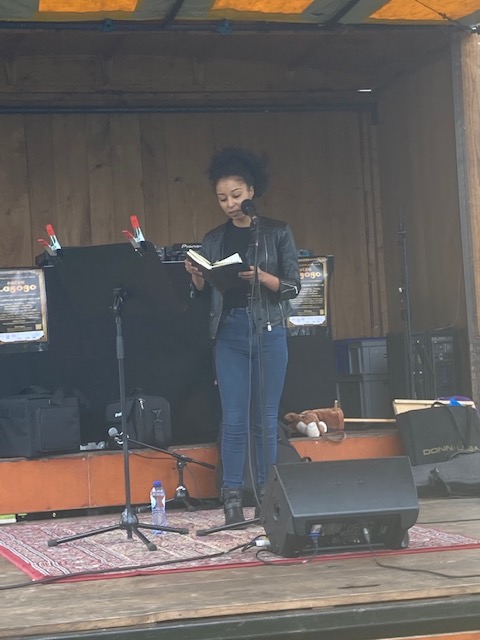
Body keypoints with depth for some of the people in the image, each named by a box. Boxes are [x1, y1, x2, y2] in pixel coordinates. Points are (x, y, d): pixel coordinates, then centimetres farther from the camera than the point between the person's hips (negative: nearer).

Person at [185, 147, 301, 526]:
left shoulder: (277, 233, 4)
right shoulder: (214, 240, 11)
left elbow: (292, 286, 0)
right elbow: (204, 294, 14)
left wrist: (260, 276, -17)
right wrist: (196, 276, -7)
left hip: (269, 331, -1)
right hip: (230, 333, 1)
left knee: (267, 418, 1)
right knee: (234, 419, -3)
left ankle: (267, 495, 8)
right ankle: (233, 499, 0)